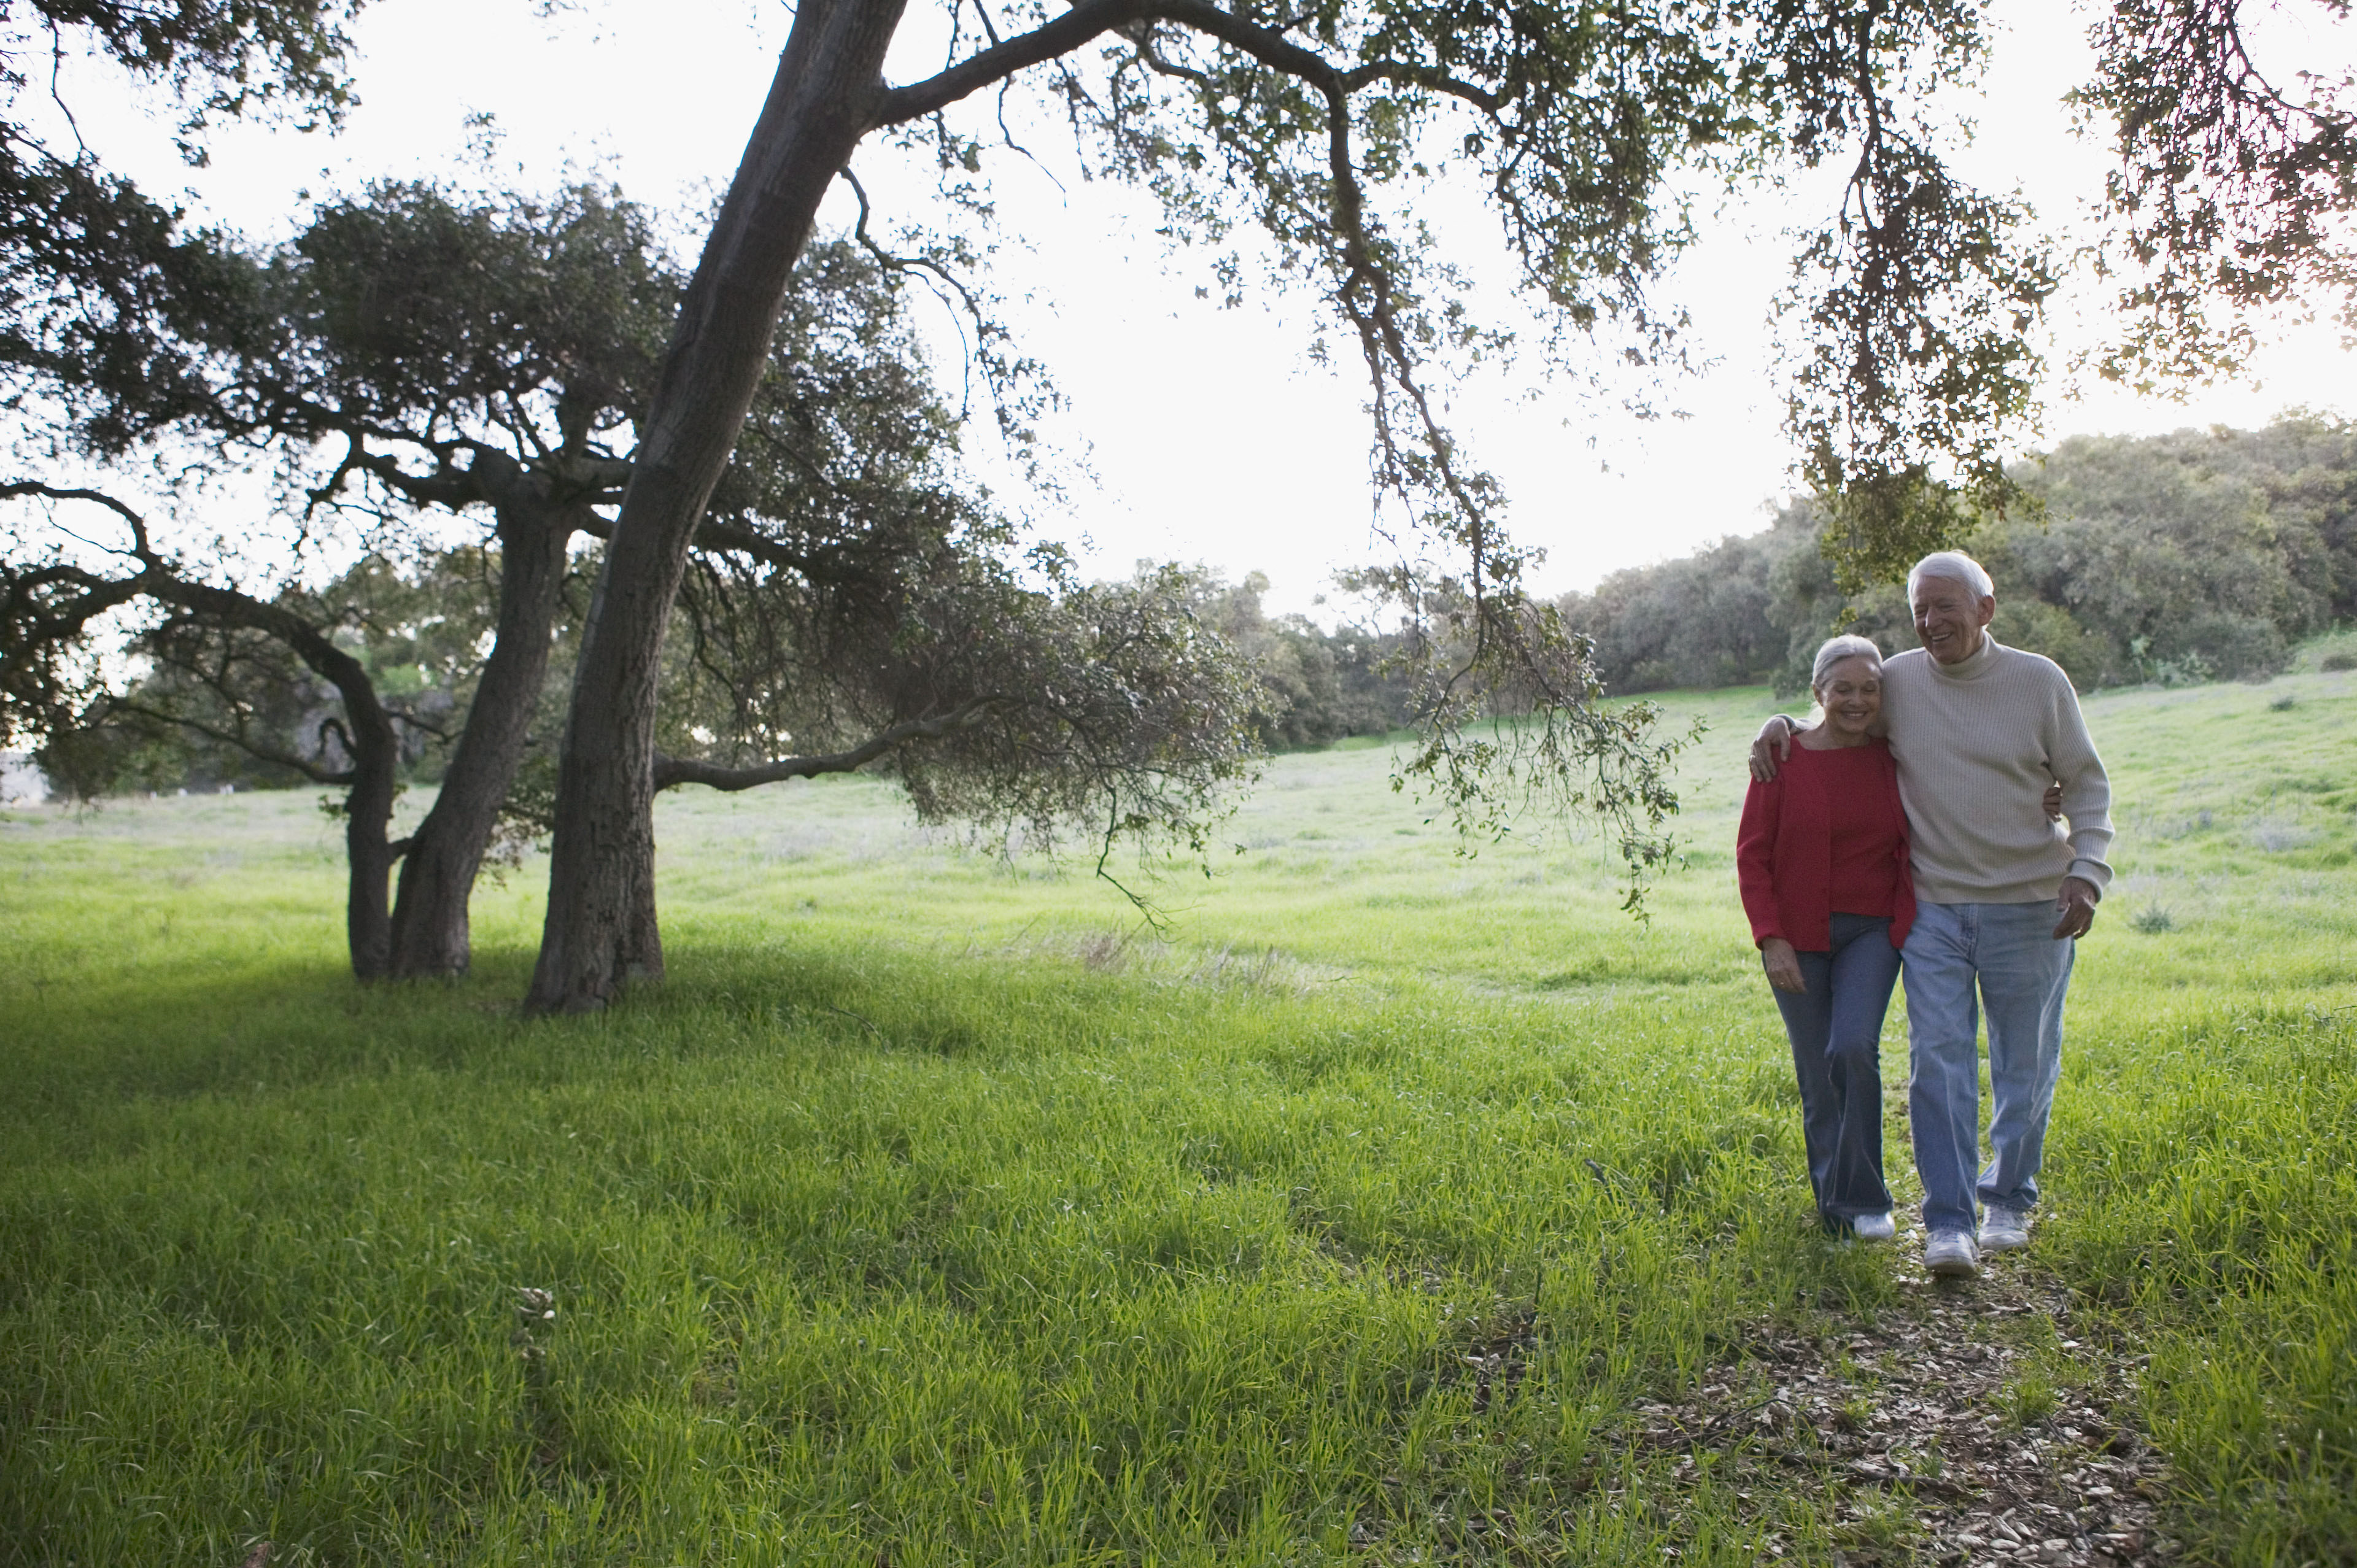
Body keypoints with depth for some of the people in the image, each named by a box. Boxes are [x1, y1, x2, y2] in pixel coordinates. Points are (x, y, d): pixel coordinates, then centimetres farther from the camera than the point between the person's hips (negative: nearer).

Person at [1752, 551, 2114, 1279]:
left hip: (2029, 906, 0)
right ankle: (1948, 1222, -3)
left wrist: (2087, 871, -7)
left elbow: (2086, 783, 5)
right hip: (1933, 907, 0)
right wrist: (1780, 724, 0)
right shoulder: (1896, 680, 2)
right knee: (1938, 1061, -8)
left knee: (2026, 1066, 10)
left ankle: (2009, 1201, 29)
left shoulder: (2040, 681, -1)